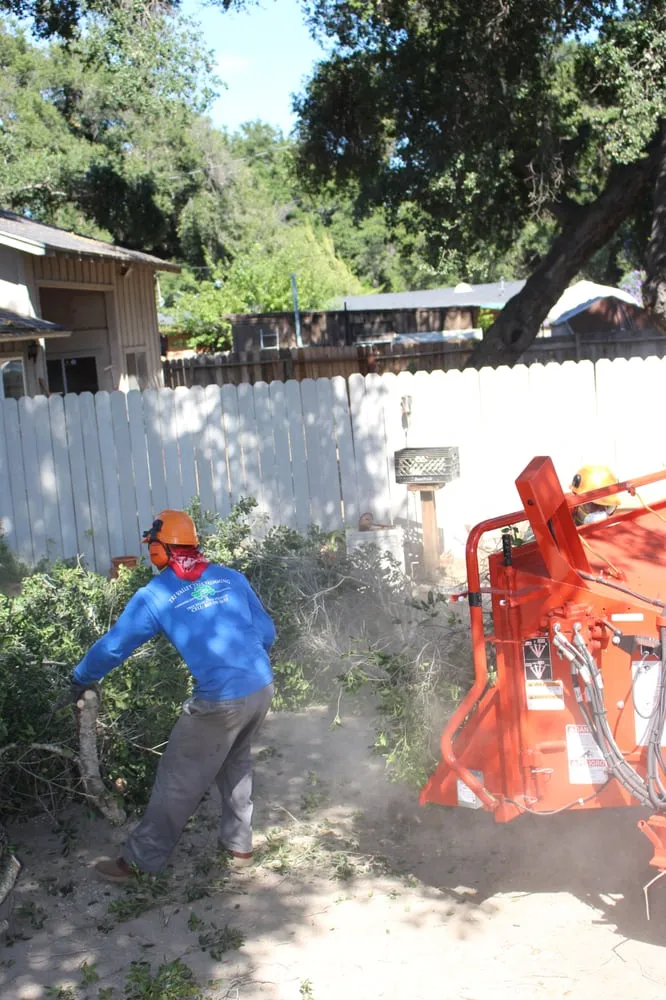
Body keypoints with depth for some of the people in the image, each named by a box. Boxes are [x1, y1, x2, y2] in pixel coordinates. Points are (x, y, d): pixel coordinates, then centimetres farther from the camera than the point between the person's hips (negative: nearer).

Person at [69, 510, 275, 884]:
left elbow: (114, 645, 3)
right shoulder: (231, 578, 9)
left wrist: (82, 679, 20)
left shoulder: (155, 595, -2)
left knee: (178, 781, 10)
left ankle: (141, 860, 22)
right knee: (236, 763, 28)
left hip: (220, 700, -5)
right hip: (262, 688, 5)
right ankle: (239, 845, 36)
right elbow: (267, 632, 11)